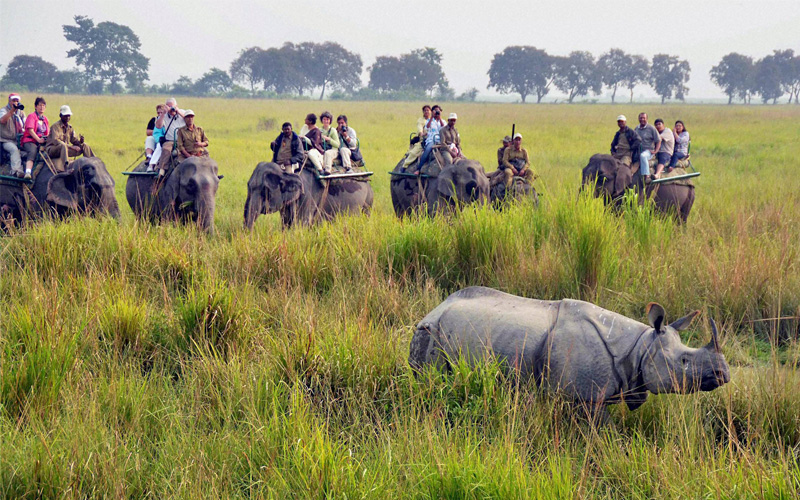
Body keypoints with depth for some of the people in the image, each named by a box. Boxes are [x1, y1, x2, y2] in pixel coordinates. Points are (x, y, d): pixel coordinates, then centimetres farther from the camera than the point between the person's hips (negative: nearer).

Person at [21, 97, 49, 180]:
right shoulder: (31, 116, 5)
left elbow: (48, 133, 24)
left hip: (42, 142, 6)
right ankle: (28, 172, -52)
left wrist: (46, 139, 1)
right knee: (32, 152, -36)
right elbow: (30, 130, -8)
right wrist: (38, 139, -17)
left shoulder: (45, 119, 24)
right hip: (30, 141, -6)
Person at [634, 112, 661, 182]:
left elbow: (658, 141, 1)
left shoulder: (651, 128, 0)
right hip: (638, 151, 7)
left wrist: (655, 151, -8)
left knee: (643, 156, -37)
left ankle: (646, 176, -44)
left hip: (649, 151, -7)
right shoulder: (636, 129, 15)